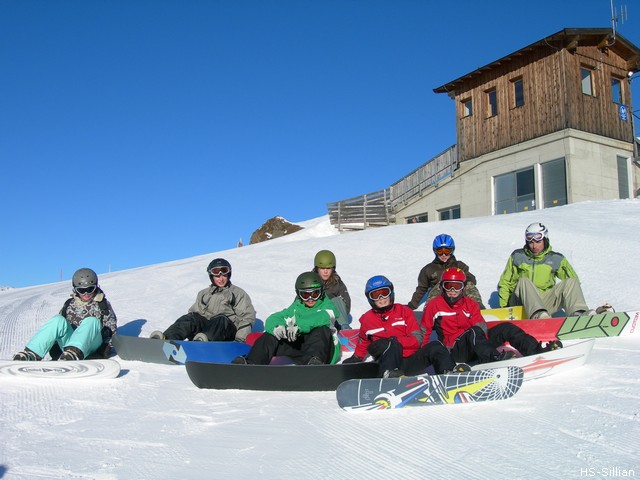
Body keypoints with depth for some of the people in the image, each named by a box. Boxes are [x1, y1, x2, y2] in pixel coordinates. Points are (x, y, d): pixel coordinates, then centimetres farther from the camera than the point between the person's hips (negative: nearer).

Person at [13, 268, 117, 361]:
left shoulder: (103, 304, 12)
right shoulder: (70, 304, 18)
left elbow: (111, 327, 11)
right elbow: (59, 326, 21)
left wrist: (106, 345, -2)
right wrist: (55, 344, 7)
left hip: (91, 345, -3)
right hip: (70, 342, 3)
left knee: (91, 321, -32)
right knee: (58, 320, -22)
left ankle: (73, 353, -59)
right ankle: (31, 353, -36)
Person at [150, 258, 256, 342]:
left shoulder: (238, 293, 16)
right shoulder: (203, 294, 30)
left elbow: (247, 316, 5)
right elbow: (194, 310, 21)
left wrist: (240, 340, -10)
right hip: (204, 325, 3)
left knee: (221, 319, -36)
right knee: (191, 317, -27)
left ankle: (202, 341, -64)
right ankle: (167, 339, -52)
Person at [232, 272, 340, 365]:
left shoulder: (327, 306, 8)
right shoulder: (296, 308, 19)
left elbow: (322, 318, -19)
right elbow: (272, 319, 4)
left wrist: (298, 327, -37)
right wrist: (277, 326, -24)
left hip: (323, 349, -3)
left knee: (322, 330, -31)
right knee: (270, 335, -14)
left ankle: (314, 362, -56)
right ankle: (251, 363, -36)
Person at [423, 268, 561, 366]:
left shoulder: (470, 304, 16)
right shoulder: (434, 305, 5)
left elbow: (481, 325, 4)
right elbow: (424, 332, 4)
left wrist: (483, 334, -19)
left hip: (476, 344, 5)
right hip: (455, 350, -5)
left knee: (506, 328, -7)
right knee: (474, 331, -36)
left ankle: (535, 350, -17)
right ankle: (494, 357, -57)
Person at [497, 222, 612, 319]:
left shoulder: (556, 259, 9)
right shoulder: (517, 257, 6)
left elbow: (573, 279, 14)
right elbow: (505, 282, 10)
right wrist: (504, 307, 0)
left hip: (546, 303, 2)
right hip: (521, 302, -2)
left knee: (571, 281, -17)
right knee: (523, 281, -32)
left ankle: (579, 313, -44)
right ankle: (538, 314, -57)